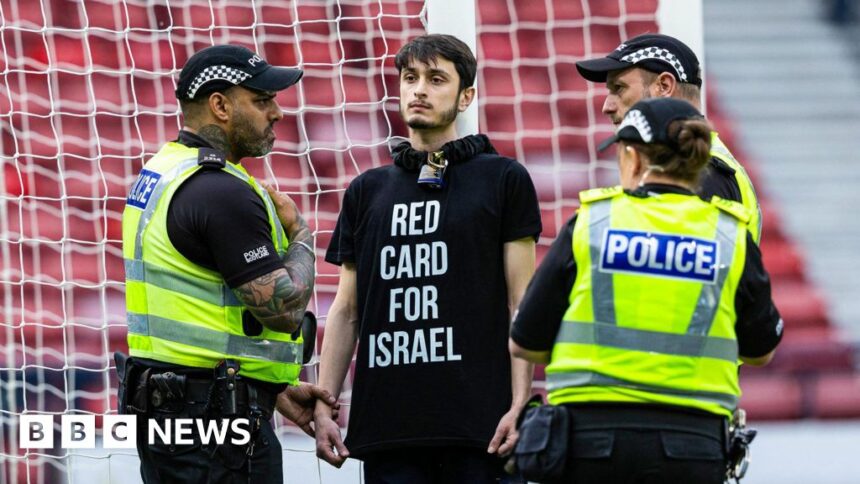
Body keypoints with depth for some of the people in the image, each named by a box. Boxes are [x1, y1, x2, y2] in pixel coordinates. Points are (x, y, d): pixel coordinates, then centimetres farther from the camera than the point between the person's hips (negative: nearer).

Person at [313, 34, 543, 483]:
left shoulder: (502, 180, 6)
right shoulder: (367, 191, 16)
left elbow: (521, 305, 1)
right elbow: (346, 310, 17)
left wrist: (521, 404, -8)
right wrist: (323, 406, 7)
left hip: (476, 426, -3)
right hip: (385, 425, 3)